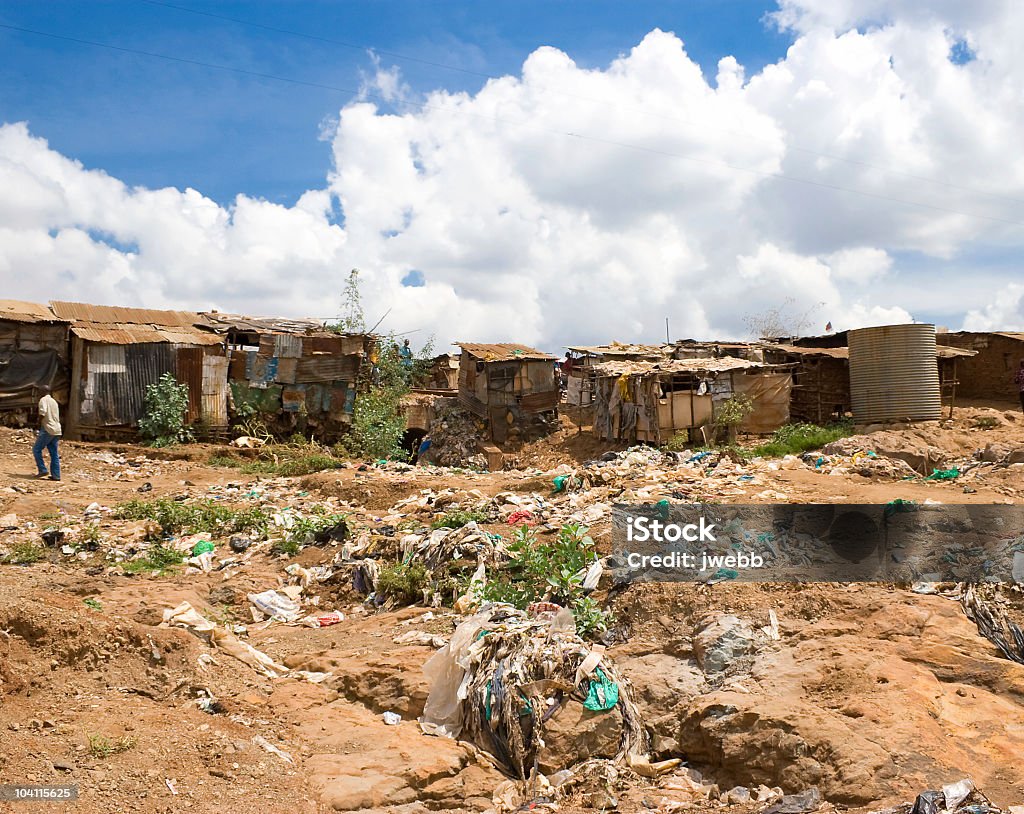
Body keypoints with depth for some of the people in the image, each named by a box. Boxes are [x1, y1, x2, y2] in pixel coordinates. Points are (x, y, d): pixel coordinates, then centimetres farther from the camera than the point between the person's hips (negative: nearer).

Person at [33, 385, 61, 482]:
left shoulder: (43, 400, -4)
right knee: (54, 453, 6)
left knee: (36, 449, 4)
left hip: (48, 429, -7)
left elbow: (42, 412, -21)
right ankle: (56, 475, 3)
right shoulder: (54, 401, 21)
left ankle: (42, 470, -1)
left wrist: (39, 424, -8)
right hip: (57, 431, 8)